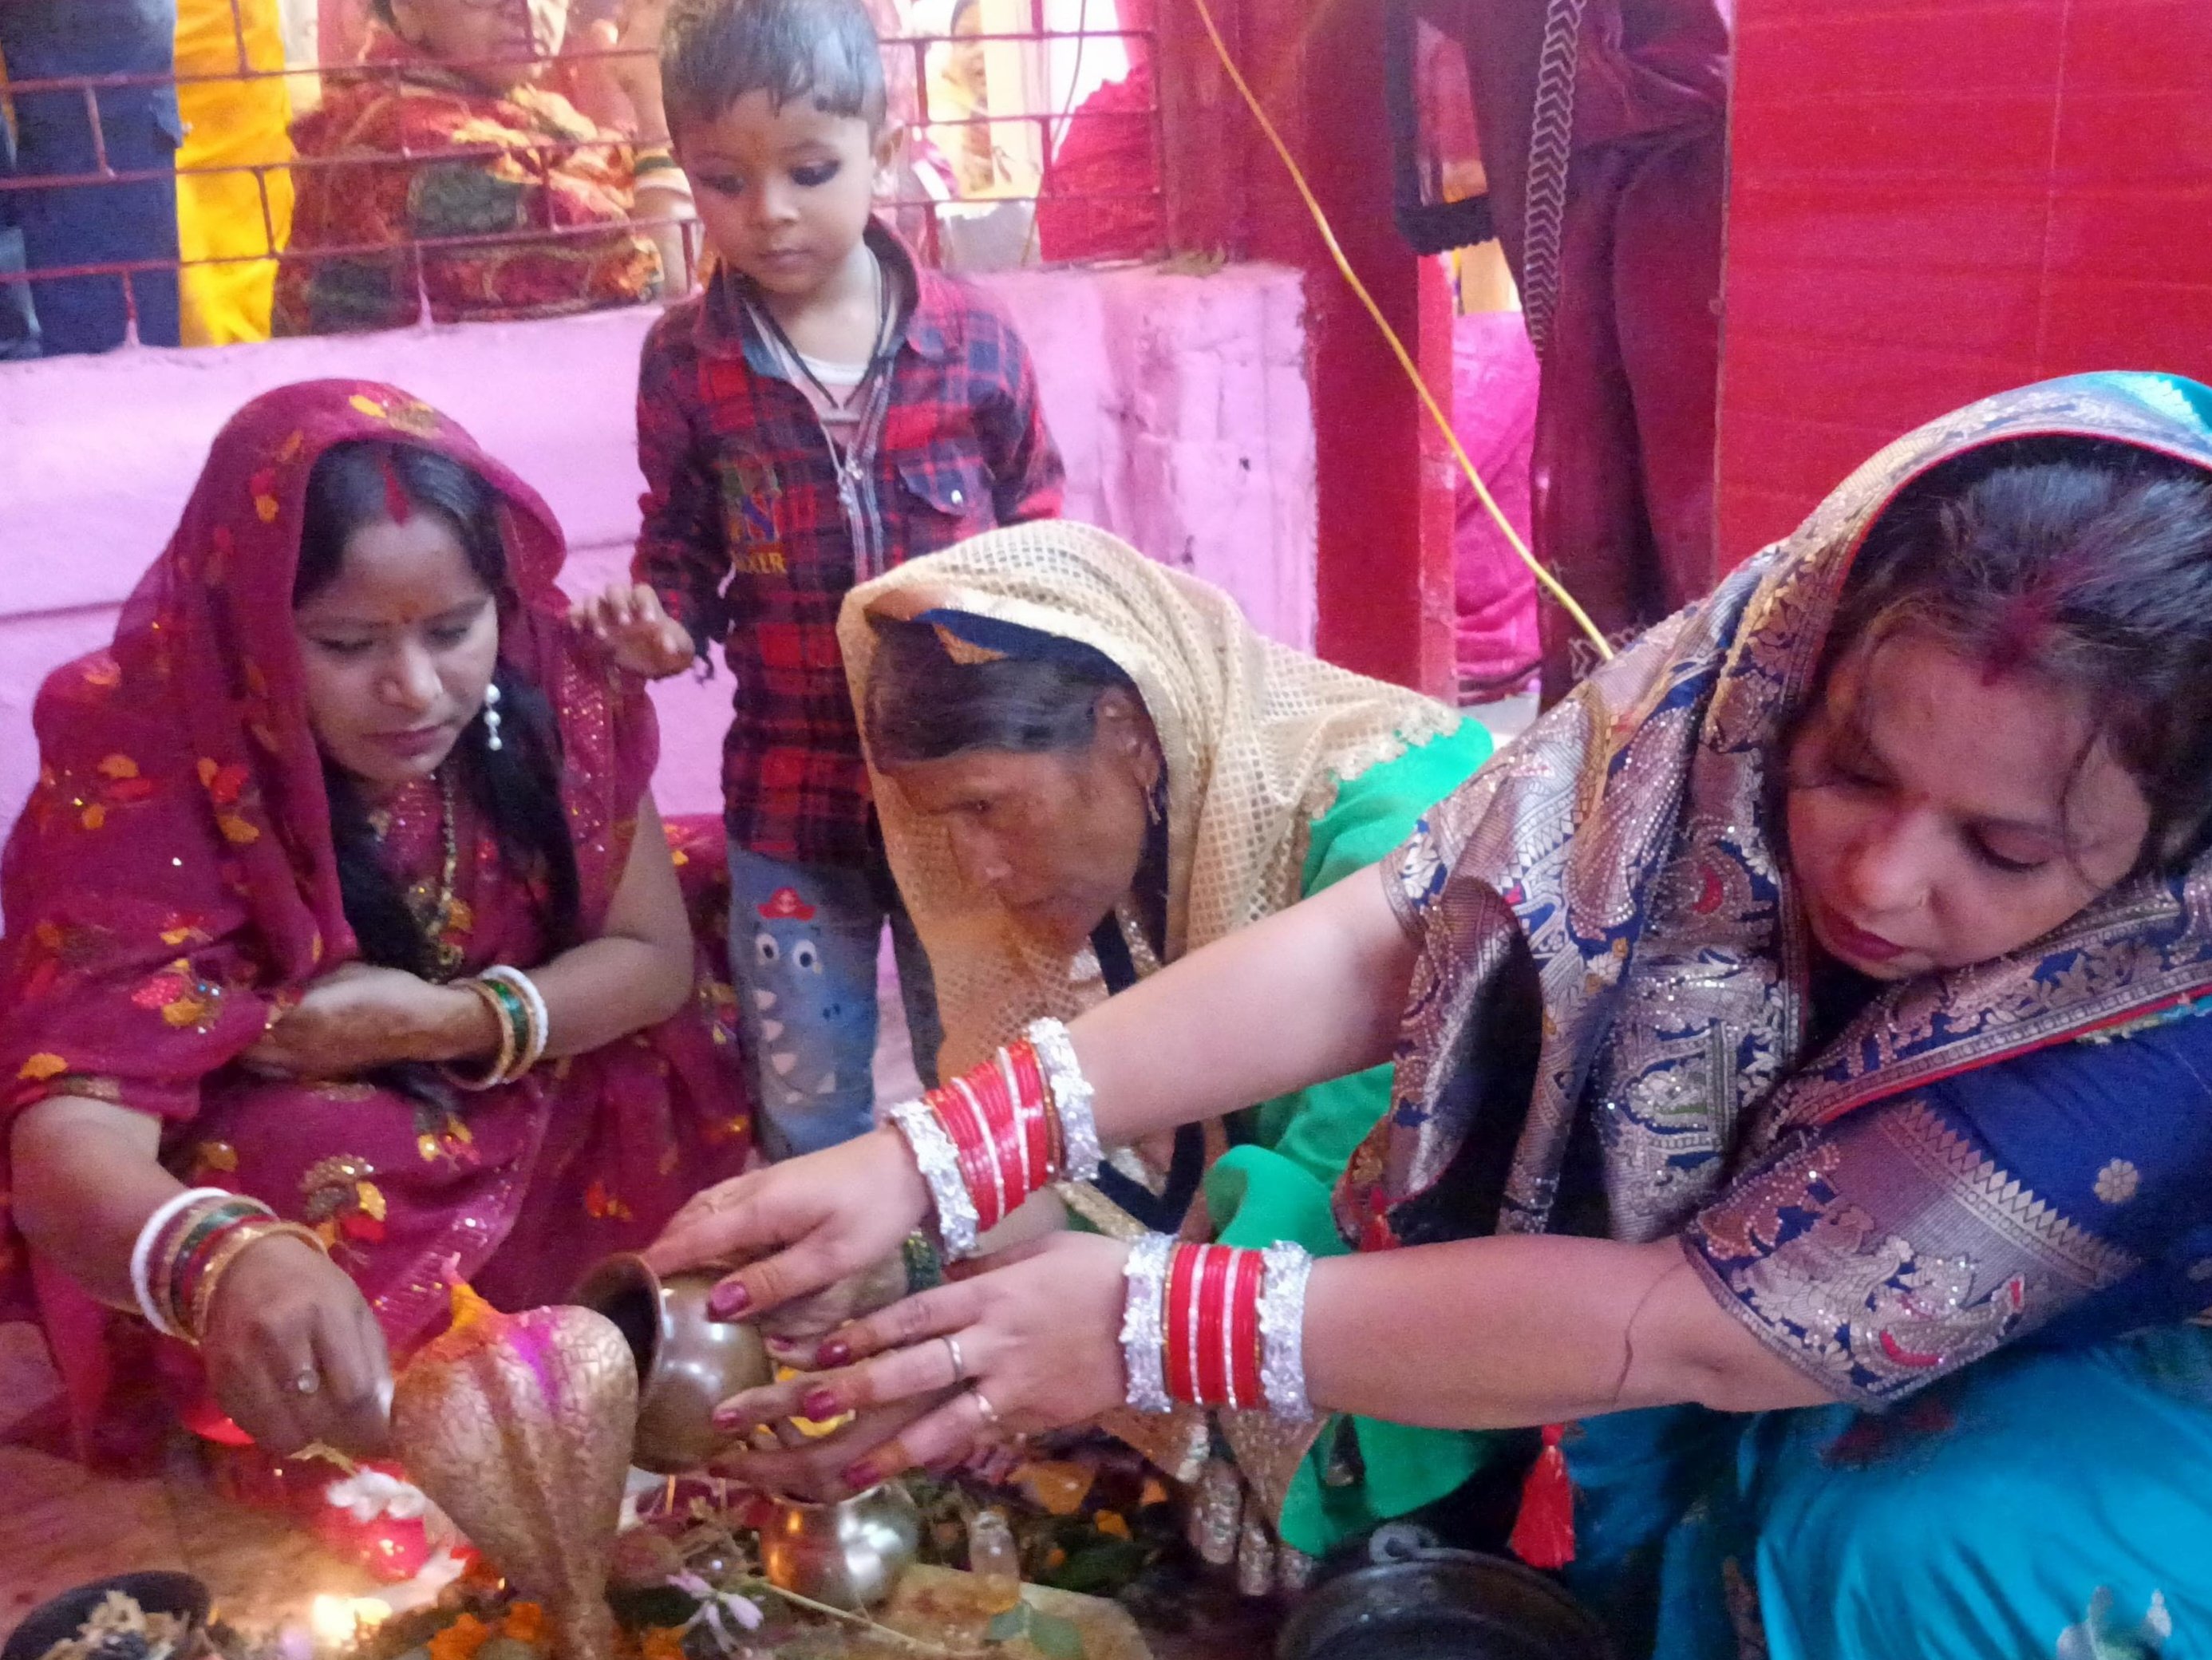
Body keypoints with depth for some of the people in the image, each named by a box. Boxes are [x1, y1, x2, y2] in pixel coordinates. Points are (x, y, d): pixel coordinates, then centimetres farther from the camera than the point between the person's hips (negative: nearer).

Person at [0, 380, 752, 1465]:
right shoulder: (142, 767, -26)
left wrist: (454, 1022, -25)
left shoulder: (549, 683, -17)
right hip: (295, 1197, -2)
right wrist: (228, 1261, -58)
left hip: (561, 1164, 3)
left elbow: (655, 957, -6)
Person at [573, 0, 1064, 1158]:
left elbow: (1039, 547, 2)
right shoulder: (684, 359, -5)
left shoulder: (973, 339, -7)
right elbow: (681, 547, 6)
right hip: (789, 793, 1)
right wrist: (658, 621, -15)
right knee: (810, 1111, 16)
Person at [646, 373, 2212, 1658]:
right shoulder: (1753, 671, -28)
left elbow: (1712, 1329, -35)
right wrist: (932, 1159, -37)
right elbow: (1373, 946, -29)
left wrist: (1154, 1326, -39)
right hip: (1680, 1210, 4)